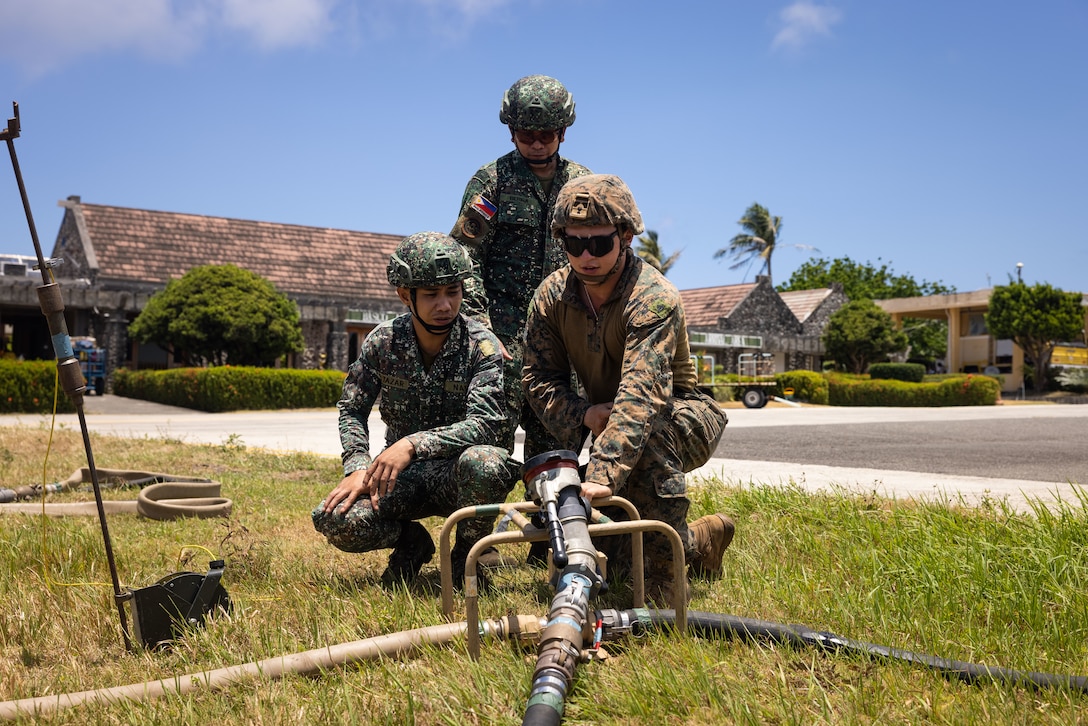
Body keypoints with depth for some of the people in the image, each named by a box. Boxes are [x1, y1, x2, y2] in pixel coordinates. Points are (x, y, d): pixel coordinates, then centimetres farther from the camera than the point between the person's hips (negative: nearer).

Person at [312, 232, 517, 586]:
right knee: (334, 519, -24)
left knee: (484, 462, -38)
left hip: (457, 476, -2)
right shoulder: (383, 341, -6)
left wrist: (413, 444, -37)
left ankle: (468, 553, -6)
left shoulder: (481, 345, -14)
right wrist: (359, 468, -15)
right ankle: (411, 542, 10)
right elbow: (352, 410, 3)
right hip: (403, 477, 2)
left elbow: (484, 424, -25)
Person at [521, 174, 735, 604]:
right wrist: (586, 414, -31)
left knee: (648, 429, -40)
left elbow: (641, 395, -44)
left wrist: (602, 475, -57)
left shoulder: (654, 298, -31)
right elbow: (540, 379, -10)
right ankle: (698, 542, 23)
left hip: (683, 419, -6)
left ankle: (664, 572, -25)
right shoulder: (551, 296, -11)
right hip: (602, 419, 6)